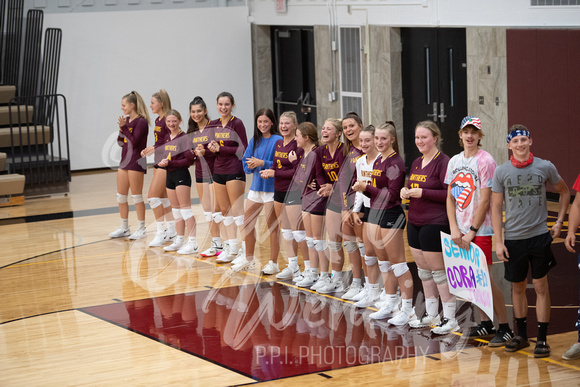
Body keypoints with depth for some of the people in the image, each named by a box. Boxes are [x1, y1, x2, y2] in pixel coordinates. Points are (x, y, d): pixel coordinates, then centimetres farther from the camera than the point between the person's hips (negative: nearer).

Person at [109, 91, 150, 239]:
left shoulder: (141, 121, -13)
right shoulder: (126, 120, 11)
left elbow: (134, 141, -20)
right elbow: (120, 142, 11)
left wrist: (125, 127, -18)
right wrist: (121, 128, -4)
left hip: (136, 162, -9)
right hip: (124, 160, 9)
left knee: (136, 196, -3)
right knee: (121, 196, 11)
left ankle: (141, 229, 6)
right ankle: (124, 228, 21)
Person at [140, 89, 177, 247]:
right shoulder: (158, 120, 12)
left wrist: (154, 149, -20)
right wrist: (148, 150, 7)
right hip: (158, 162, 10)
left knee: (153, 196, -12)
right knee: (162, 197, 13)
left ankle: (161, 233, -7)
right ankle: (171, 230, 21)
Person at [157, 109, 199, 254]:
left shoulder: (184, 138, -12)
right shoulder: (167, 138, 11)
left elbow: (189, 160, -18)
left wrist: (170, 163, -19)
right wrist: (163, 162, -3)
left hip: (181, 175, -8)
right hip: (170, 175, 8)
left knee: (185, 209, -9)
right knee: (176, 210, 13)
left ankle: (192, 243, -9)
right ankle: (179, 241, 21)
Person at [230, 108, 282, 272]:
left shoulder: (277, 140, -10)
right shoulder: (255, 141, 10)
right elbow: (245, 164, 11)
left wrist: (262, 163, -20)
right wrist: (250, 165, -10)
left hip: (272, 187, -7)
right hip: (256, 186, 7)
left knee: (272, 226, -1)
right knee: (247, 223, 15)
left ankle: (273, 262, 9)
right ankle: (249, 259, 31)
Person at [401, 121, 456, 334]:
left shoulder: (443, 162, -13)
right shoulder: (416, 163, 13)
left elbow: (449, 194, -19)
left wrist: (422, 193, -20)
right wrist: (405, 191, 3)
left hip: (435, 224, -9)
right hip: (414, 223, 9)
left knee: (438, 270, -4)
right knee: (423, 269, 15)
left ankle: (450, 319, 4)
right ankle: (431, 315, 27)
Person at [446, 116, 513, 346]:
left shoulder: (485, 161, -11)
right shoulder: (454, 161, 9)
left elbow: (485, 200, -13)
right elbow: (450, 197, 11)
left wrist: (472, 231, -14)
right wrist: (454, 228, -1)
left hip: (481, 230, -6)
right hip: (461, 231, 6)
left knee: (486, 279, -7)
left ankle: (504, 327, 1)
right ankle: (485, 324, 21)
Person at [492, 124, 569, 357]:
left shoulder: (545, 167, -2)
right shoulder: (501, 172, 0)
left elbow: (564, 192, 14)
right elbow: (496, 207, 3)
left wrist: (559, 221, 6)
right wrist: (498, 241, -2)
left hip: (539, 235, -1)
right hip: (513, 238, 1)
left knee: (541, 286, 0)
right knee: (518, 287, 11)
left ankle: (542, 338, 6)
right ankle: (521, 335, 23)